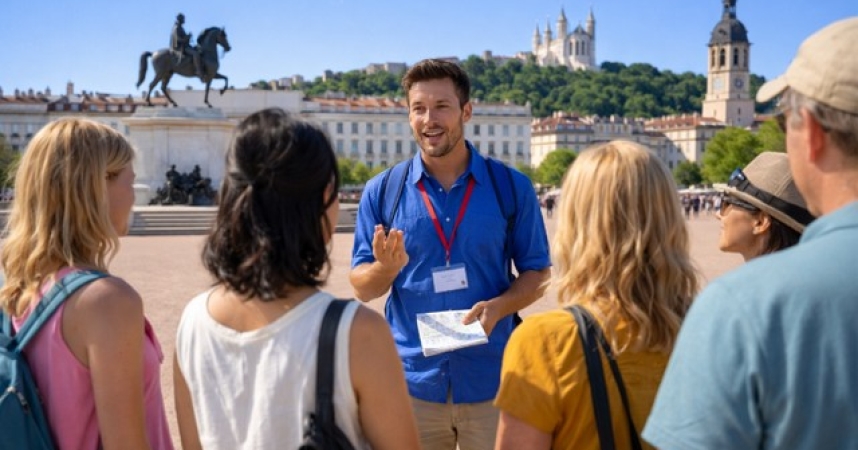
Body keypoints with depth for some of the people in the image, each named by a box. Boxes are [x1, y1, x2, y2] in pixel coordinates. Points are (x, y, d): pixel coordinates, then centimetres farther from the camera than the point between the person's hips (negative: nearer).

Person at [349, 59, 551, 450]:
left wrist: (498, 306, -15)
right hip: (412, 381, 1)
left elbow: (536, 273, 4)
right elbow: (362, 287, 2)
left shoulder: (511, 187, -1)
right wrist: (387, 267, -19)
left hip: (492, 380, 0)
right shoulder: (381, 191, -1)